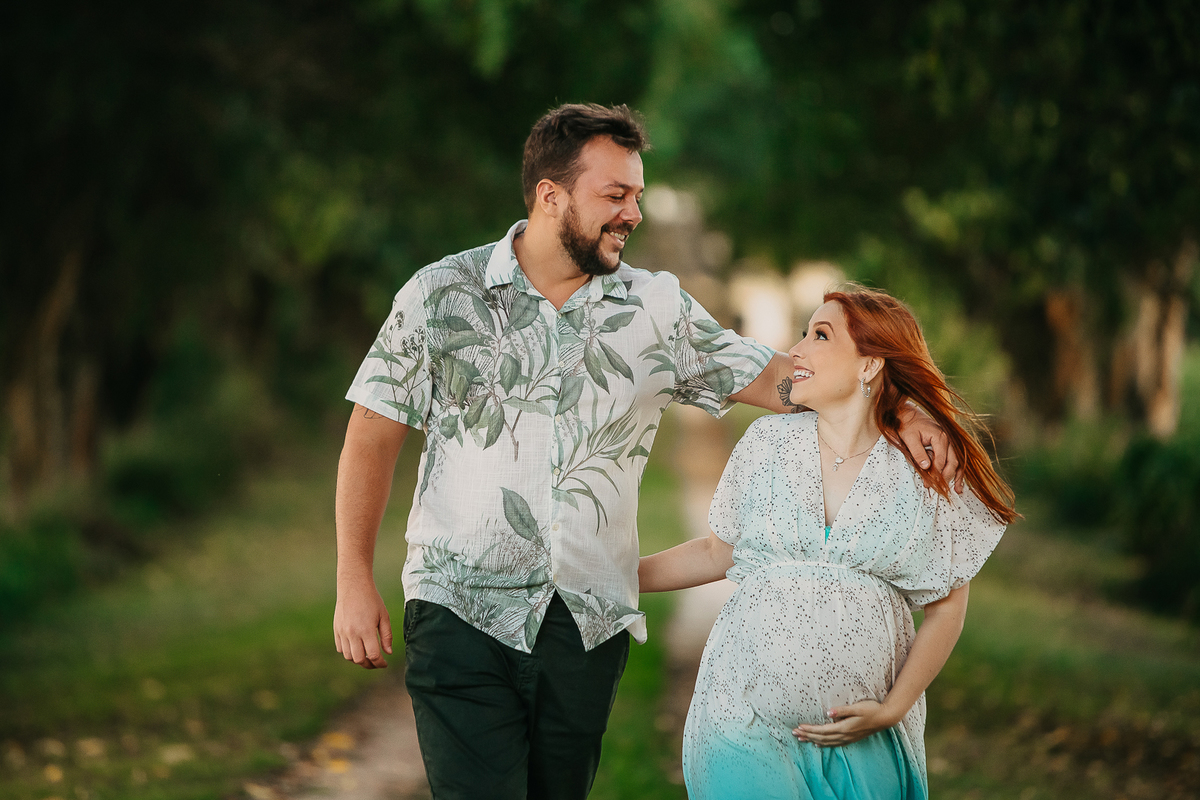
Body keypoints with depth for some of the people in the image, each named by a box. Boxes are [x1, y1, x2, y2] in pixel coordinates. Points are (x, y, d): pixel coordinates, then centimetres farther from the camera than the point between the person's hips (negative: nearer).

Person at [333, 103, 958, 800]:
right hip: (462, 608, -3)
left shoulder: (657, 308, 7)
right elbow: (375, 435, 4)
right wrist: (355, 582, -2)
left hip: (590, 622, 3)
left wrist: (900, 411, -2)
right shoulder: (442, 294, 1)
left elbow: (769, 375, 11)